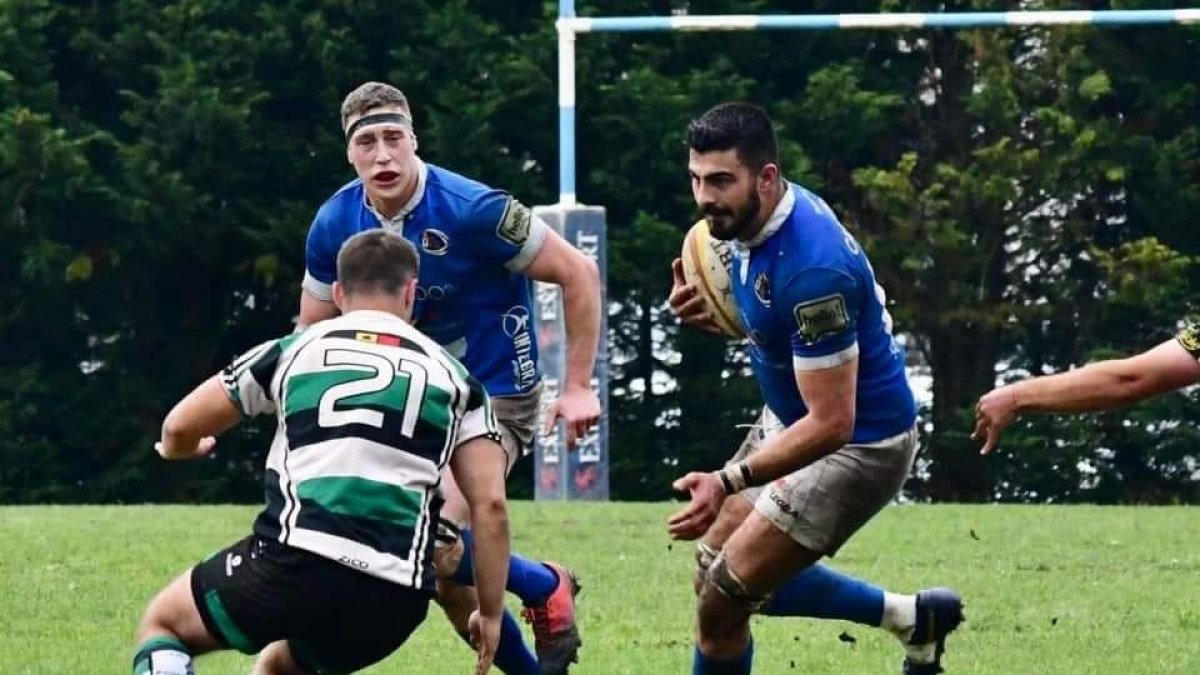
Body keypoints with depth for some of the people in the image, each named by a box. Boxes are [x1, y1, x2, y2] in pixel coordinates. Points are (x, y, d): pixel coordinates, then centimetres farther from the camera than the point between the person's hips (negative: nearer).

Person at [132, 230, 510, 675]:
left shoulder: (291, 351, 14)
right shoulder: (452, 377, 17)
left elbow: (179, 427, 20)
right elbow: (490, 504, 8)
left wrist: (177, 450, 44)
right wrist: (490, 613, 16)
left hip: (298, 565, -3)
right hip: (396, 601, 3)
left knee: (161, 625, 22)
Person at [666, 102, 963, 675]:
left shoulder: (810, 269, -34)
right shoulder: (752, 221, -7)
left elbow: (831, 424, -32)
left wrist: (729, 482, -40)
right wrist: (709, 309, -9)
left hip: (857, 445, -10)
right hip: (790, 418, 10)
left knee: (722, 600, -10)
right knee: (719, 569, 20)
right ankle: (914, 616, 31)